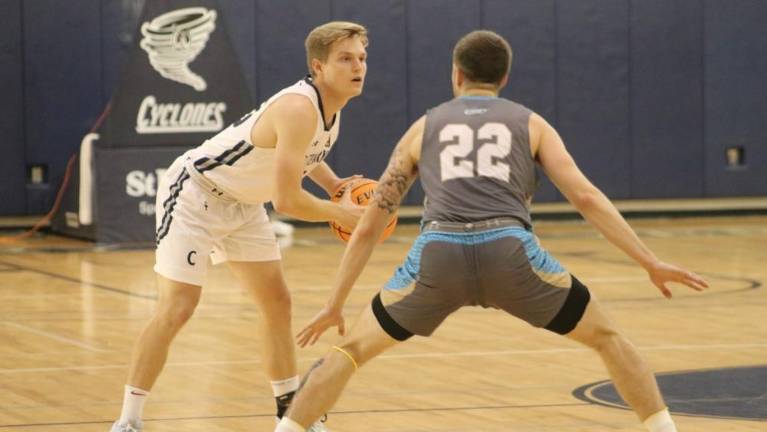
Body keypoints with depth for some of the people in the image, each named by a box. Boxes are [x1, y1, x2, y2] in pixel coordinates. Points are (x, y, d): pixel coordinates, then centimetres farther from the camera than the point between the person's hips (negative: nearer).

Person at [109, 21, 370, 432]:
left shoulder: (331, 105, -2)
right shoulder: (299, 109, -32)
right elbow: (286, 200, -33)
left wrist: (335, 185, 4)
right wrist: (339, 214, -18)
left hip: (241, 203, 10)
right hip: (194, 193, -10)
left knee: (276, 304, 11)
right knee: (177, 308, -15)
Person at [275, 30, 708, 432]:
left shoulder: (424, 128, 27)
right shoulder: (530, 123, 24)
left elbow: (369, 226, 26)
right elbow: (585, 196, 10)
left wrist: (336, 304, 33)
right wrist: (651, 263, 9)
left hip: (439, 254, 1)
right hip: (509, 252, -1)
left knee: (352, 349, 20)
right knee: (608, 337, 20)